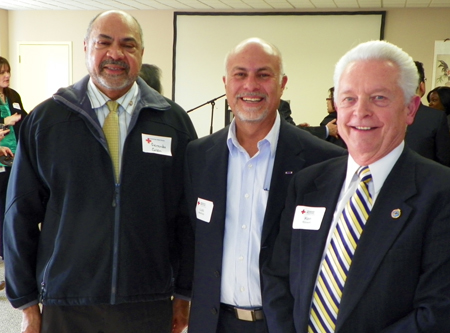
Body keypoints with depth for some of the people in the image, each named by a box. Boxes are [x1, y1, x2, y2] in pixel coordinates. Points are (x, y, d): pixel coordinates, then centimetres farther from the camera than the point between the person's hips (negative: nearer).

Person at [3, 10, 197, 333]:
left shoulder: (174, 121, -1)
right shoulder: (45, 120, -2)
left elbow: (189, 215, 1)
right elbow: (21, 214, 0)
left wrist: (184, 294, 2)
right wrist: (27, 302, 2)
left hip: (150, 305, 1)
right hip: (66, 306, 0)